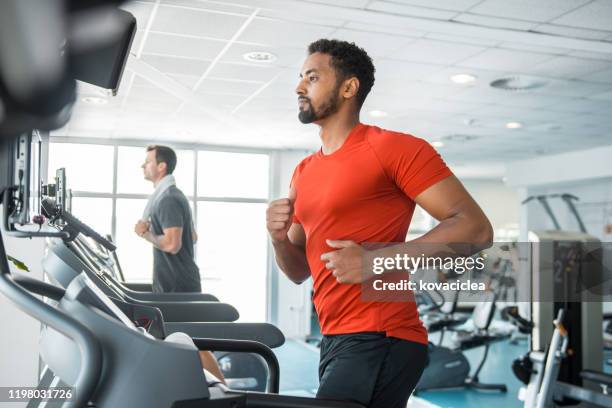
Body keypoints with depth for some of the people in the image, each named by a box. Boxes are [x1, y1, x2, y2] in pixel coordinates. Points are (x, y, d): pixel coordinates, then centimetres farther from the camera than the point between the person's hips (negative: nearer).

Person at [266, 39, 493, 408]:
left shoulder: (393, 148, -8)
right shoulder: (304, 173, 14)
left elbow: (476, 228, -14)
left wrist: (378, 260, -21)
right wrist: (280, 239, -1)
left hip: (380, 340, -8)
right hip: (335, 341, 8)